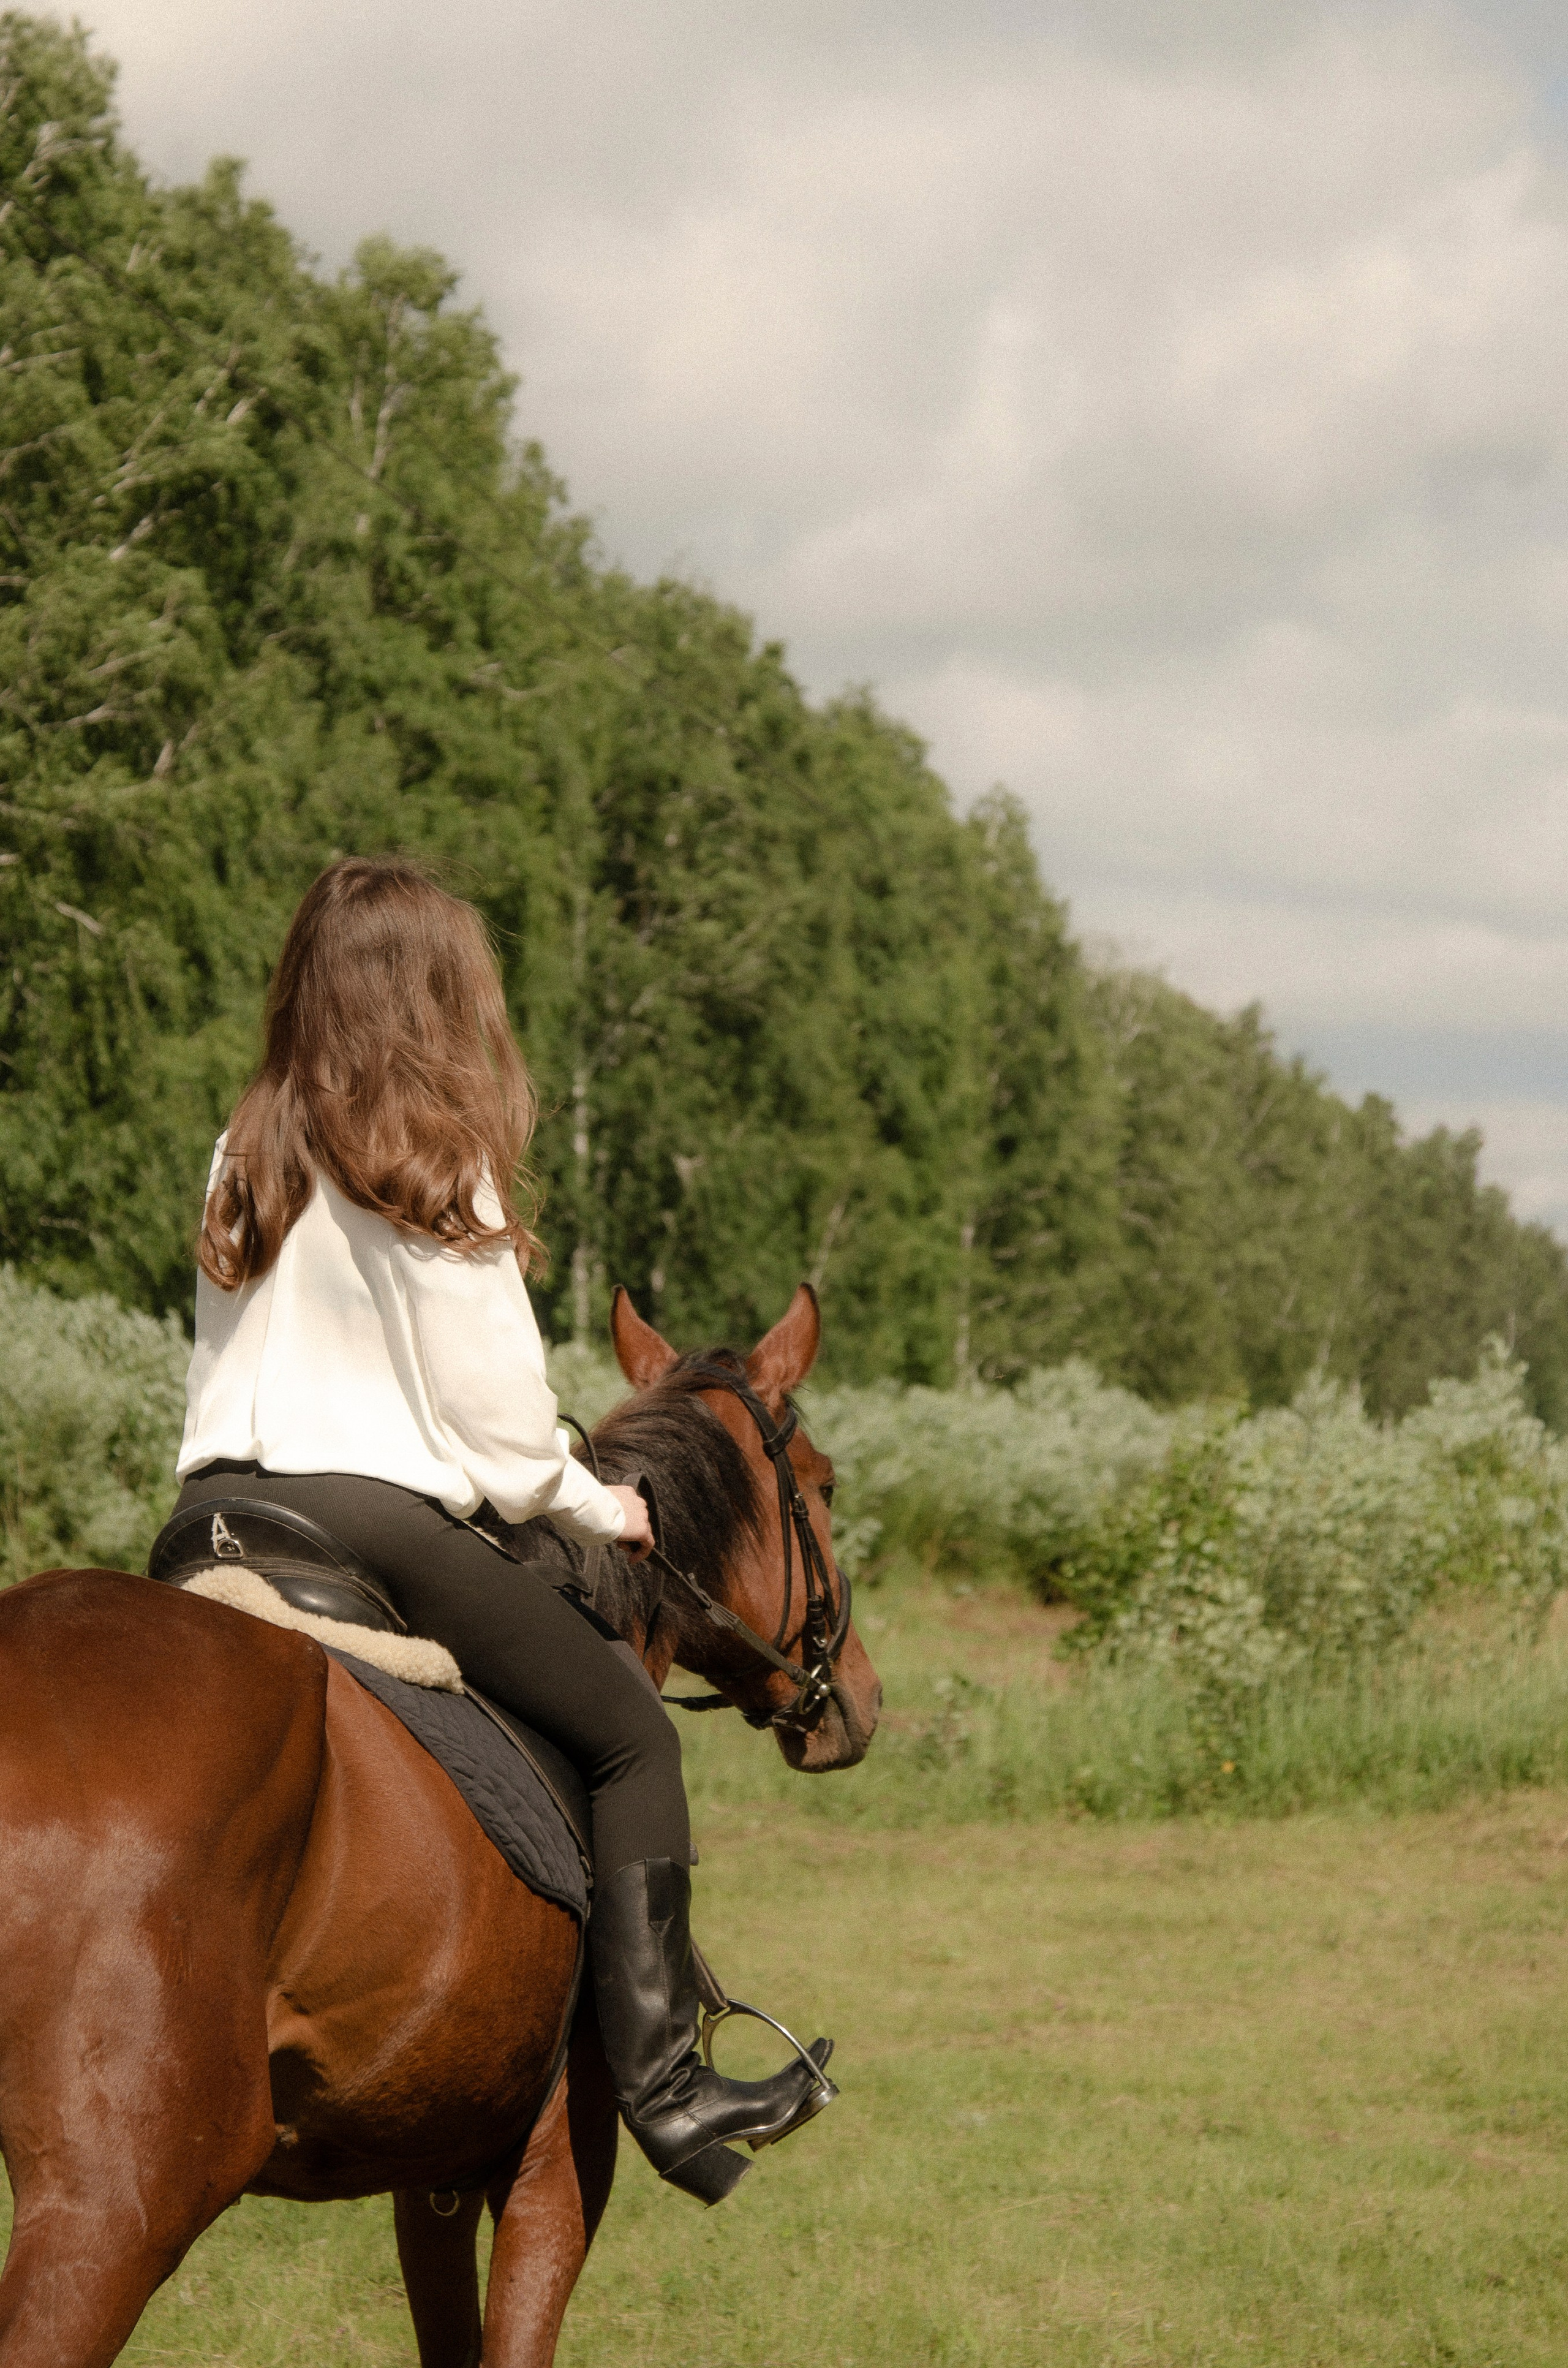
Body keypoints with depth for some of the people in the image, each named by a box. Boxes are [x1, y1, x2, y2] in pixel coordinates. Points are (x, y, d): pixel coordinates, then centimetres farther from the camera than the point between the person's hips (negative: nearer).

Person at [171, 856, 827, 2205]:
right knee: (630, 1736, 5)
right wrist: (594, 1508, 12)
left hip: (217, 1512, 6)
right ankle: (662, 2081, -2)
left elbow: (227, 1360, 14)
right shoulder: (438, 1174, -7)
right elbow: (495, 1408, -6)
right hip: (383, 1522, -6)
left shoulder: (246, 1160, 12)